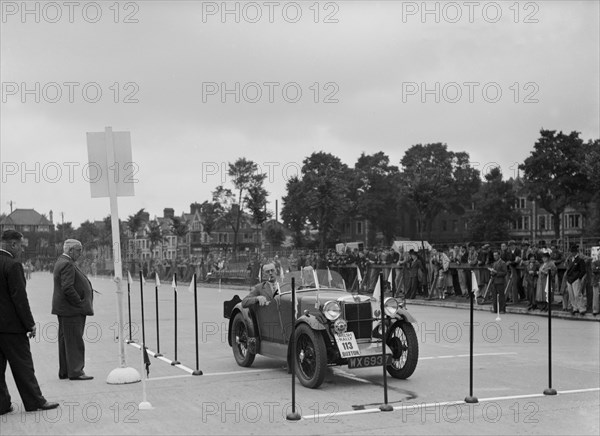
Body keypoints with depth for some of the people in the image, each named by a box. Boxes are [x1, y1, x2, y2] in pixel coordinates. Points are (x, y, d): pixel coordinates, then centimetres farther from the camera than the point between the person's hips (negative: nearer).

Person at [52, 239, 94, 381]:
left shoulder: (61, 262, 17)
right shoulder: (67, 264, -17)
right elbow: (68, 288, -24)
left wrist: (80, 303, 17)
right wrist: (80, 304, -17)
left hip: (64, 310, 11)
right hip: (72, 310, -11)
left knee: (65, 341, 14)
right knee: (74, 341, -6)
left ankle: (64, 371, 20)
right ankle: (75, 372, -2)